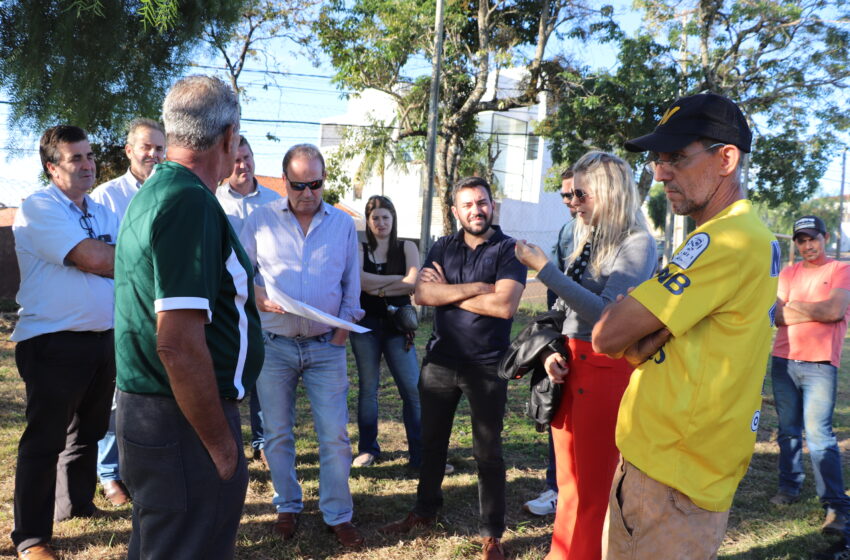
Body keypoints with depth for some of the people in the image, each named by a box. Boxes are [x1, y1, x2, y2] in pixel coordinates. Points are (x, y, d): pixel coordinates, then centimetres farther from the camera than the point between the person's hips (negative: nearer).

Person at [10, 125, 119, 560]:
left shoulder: (103, 212, 14)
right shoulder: (38, 209, -10)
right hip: (54, 344, -7)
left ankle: (76, 504, 37)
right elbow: (93, 260, -21)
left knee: (89, 431, 19)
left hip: (103, 339, 7)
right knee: (45, 440, 2)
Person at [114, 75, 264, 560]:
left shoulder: (152, 192, 12)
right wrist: (221, 444, -18)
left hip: (146, 407, 10)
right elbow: (179, 344, -26)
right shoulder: (191, 201, -20)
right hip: (184, 425, -10)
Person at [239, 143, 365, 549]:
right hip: (274, 345, 0)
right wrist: (255, 295, -14)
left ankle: (338, 515, 15)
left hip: (326, 347, 0)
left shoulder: (343, 223, 6)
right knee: (277, 434, 10)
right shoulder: (261, 219, 1)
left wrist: (346, 322, 0)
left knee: (335, 436, 0)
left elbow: (352, 282, 10)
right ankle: (288, 507, 29)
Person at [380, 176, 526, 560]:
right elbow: (422, 293, -10)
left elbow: (504, 305, -22)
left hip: (486, 366, -4)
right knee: (431, 442, 18)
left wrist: (448, 292, -12)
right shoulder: (442, 248, 6)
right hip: (439, 360, 4)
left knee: (487, 452, 7)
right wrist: (475, 288, -18)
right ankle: (425, 511, 37)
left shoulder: (509, 250, -7)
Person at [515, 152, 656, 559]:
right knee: (570, 481, 17)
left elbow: (607, 314, -23)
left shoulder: (636, 243, -12)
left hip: (605, 370, -7)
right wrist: (553, 351, 2)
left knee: (593, 487, 6)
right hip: (570, 364, 7)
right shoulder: (587, 240, 11)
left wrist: (544, 269, -21)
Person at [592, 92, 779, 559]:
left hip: (670, 481, -9)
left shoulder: (727, 240, -21)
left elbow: (608, 335, -21)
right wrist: (647, 337, -12)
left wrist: (636, 339, -2)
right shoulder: (748, 234, 12)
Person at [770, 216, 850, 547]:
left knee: (819, 435, -10)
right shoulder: (789, 273, 13)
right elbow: (777, 315, 1)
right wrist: (816, 311, -8)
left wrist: (793, 306, -3)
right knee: (788, 430, 11)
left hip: (819, 365, -4)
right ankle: (789, 487, 24)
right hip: (783, 361, 4)